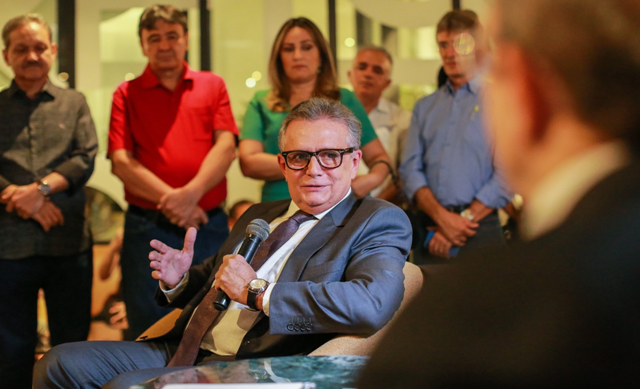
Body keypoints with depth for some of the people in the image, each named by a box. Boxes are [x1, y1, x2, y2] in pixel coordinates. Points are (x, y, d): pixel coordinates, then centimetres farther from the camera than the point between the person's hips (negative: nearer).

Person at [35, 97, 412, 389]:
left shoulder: (380, 221, -3)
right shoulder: (259, 216, 21)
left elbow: (372, 304, -24)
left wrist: (255, 292, -20)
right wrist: (179, 280, 6)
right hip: (185, 350, 8)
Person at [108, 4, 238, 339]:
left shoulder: (212, 86, 11)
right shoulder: (127, 94, 7)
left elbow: (226, 147, -2)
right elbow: (121, 161, -4)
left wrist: (192, 193, -17)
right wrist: (169, 198, -16)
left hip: (209, 225, 1)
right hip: (148, 227, -1)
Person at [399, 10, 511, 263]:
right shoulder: (424, 107, 16)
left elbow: (507, 175, -7)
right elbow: (410, 169, 5)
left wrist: (463, 220, -11)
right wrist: (442, 216, -10)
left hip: (478, 230, -3)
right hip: (428, 229, 3)